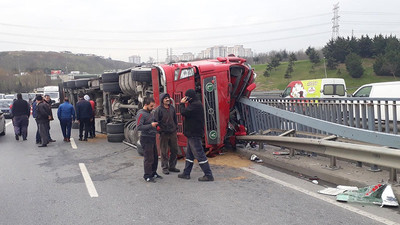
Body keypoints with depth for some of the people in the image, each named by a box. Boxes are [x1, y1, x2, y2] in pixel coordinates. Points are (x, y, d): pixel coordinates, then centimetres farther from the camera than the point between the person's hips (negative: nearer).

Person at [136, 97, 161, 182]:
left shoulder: (150, 113, 13)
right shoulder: (141, 114, -15)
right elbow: (139, 127, -23)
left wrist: (156, 125, 8)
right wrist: (151, 125, -25)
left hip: (152, 138, 9)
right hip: (146, 138, -9)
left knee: (155, 157, 16)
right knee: (149, 158, -4)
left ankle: (153, 173, 30)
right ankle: (147, 176, 7)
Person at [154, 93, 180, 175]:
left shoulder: (172, 107, 8)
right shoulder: (158, 109, -11)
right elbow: (156, 121, -10)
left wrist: (176, 126, 13)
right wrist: (160, 130, -13)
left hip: (173, 132, 6)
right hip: (164, 134, -6)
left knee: (174, 150, 10)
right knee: (164, 152, 2)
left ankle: (172, 166, 23)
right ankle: (165, 167, 13)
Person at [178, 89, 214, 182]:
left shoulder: (195, 105, -18)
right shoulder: (195, 104, 16)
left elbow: (184, 112, -22)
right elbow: (187, 113, 18)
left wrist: (182, 103, -9)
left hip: (194, 134, -11)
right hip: (192, 134, 11)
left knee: (199, 154, -8)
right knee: (189, 154, 16)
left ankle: (208, 175, -4)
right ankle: (186, 173, 26)